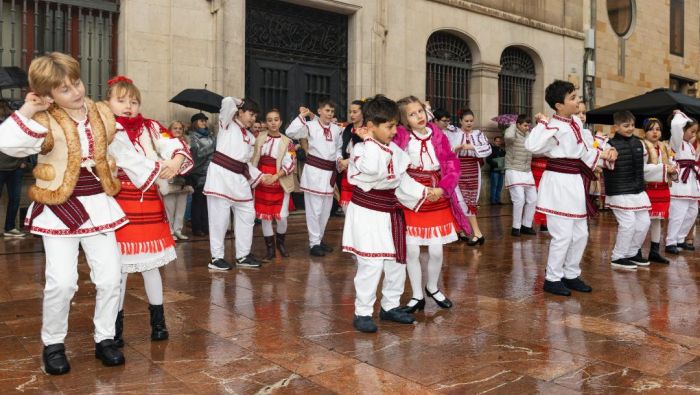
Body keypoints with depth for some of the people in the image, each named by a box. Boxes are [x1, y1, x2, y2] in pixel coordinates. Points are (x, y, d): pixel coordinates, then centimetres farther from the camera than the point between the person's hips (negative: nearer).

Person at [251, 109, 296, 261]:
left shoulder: (287, 142, -4)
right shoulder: (260, 137, 5)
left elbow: (291, 164, -10)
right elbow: (253, 158, 13)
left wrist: (276, 176, -21)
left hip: (280, 183, -2)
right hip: (262, 182, 3)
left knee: (281, 216, -4)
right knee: (265, 216, 4)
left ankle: (280, 241, 25)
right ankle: (270, 248, 17)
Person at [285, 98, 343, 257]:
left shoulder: (337, 129, 7)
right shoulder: (310, 126, -7)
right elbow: (290, 132, -18)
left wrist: (339, 161, -2)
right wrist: (302, 116, -18)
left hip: (330, 171, 6)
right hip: (314, 170, -6)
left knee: (326, 208, 15)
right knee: (314, 209, -1)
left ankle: (319, 239, 31)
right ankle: (314, 243, 8)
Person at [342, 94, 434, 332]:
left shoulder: (394, 149, 8)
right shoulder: (362, 149, -15)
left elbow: (402, 180, 17)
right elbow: (373, 169, -38)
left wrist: (423, 192, 10)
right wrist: (370, 141, -26)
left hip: (390, 213, 8)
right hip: (367, 214, -8)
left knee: (397, 262, 15)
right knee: (371, 264, -8)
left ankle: (390, 306, 31)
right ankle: (362, 313, 8)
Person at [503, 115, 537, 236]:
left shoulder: (529, 135, 12)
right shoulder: (513, 133, -9)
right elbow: (508, 136, -33)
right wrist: (513, 125, -14)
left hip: (527, 172, 7)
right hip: (514, 172, -7)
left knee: (532, 199, 7)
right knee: (519, 199, -14)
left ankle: (526, 225, 21)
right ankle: (516, 227, -2)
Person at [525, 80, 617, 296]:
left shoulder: (576, 122, 9)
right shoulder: (555, 128, -17)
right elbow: (533, 146, -34)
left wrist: (604, 153, 9)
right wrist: (542, 123, -26)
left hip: (576, 184, 9)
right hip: (560, 184, -9)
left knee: (580, 233, 15)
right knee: (563, 234, -4)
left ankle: (571, 275, 29)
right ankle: (552, 279, 11)